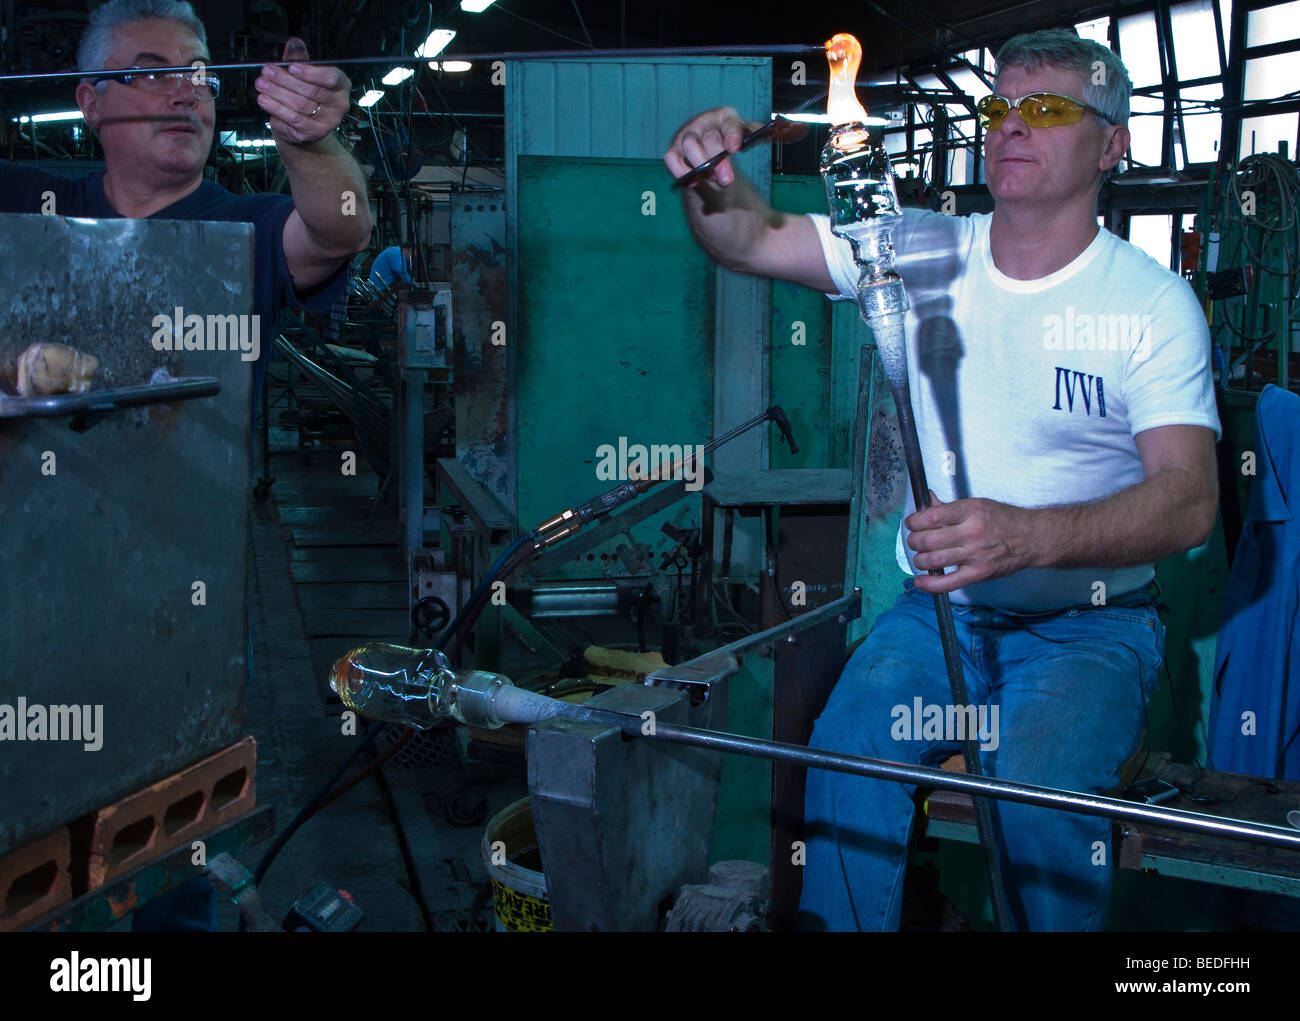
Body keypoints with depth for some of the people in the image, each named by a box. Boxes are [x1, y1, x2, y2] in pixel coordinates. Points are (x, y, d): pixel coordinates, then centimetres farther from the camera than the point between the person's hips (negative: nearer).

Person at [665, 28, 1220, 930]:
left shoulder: (1153, 302, -9)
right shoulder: (927, 252, 2)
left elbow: (1191, 500, -20)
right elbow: (754, 240, 1)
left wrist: (1026, 535, -38)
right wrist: (710, 185, -25)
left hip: (1092, 625, -2)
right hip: (937, 608, 3)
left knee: (1039, 787, -30)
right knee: (848, 747, -25)